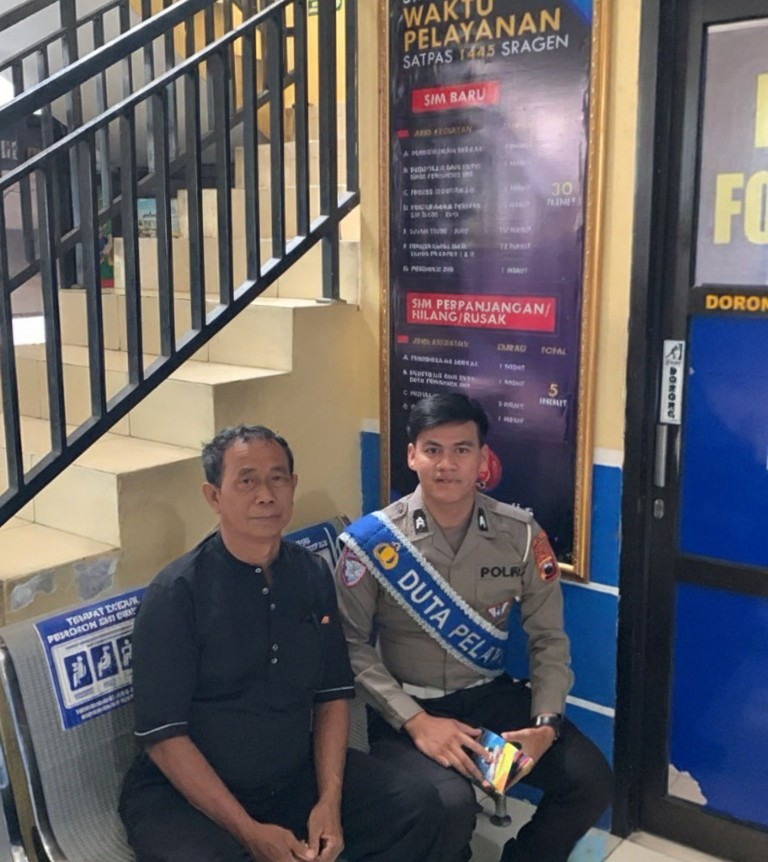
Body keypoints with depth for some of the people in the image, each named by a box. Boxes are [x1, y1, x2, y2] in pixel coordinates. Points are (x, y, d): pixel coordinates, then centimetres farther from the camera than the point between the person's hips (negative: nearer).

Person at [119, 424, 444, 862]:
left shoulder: (314, 575, 1)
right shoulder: (176, 593, -15)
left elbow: (333, 694, 6)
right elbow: (164, 736, -15)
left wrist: (330, 799, -7)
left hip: (297, 776, 5)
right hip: (187, 794, -4)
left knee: (420, 807, -10)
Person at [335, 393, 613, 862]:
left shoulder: (521, 535, -5)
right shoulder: (374, 539, -13)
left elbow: (549, 639, 2)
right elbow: (350, 644, -10)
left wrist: (546, 722, -13)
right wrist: (414, 720, -20)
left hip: (491, 695, 3)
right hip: (406, 706, -3)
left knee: (592, 781, -14)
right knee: (449, 804, -29)